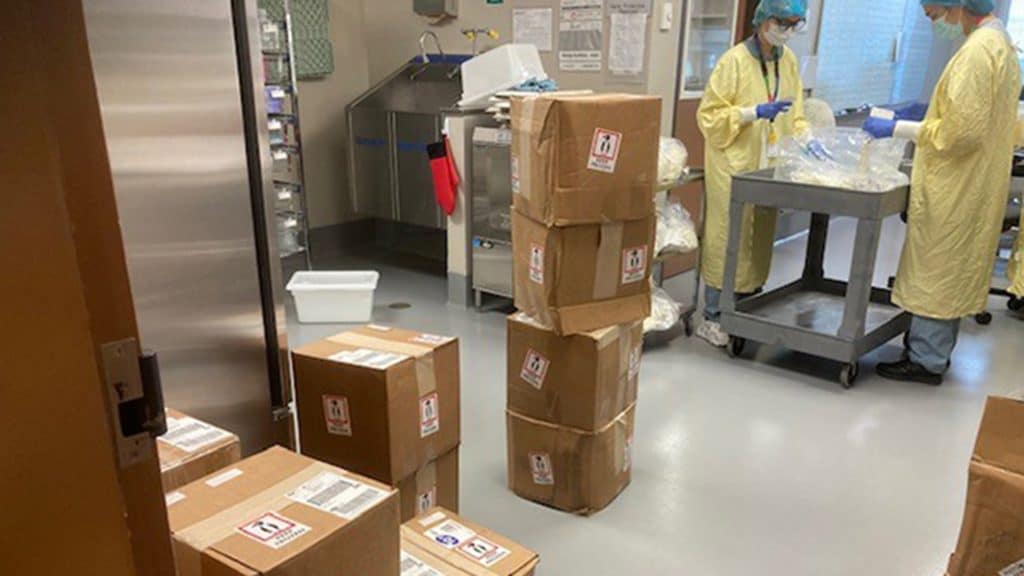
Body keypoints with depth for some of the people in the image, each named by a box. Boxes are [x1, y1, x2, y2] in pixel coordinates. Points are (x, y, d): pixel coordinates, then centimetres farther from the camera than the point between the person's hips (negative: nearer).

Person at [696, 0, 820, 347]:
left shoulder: (788, 61, 9)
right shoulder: (735, 60, -11)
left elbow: (793, 114, 16)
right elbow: (709, 115, -12)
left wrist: (806, 139, -1)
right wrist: (755, 112, -21)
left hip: (770, 166, 7)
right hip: (734, 165, -6)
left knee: (759, 239, 11)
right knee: (729, 238, -3)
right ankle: (712, 318, 6)